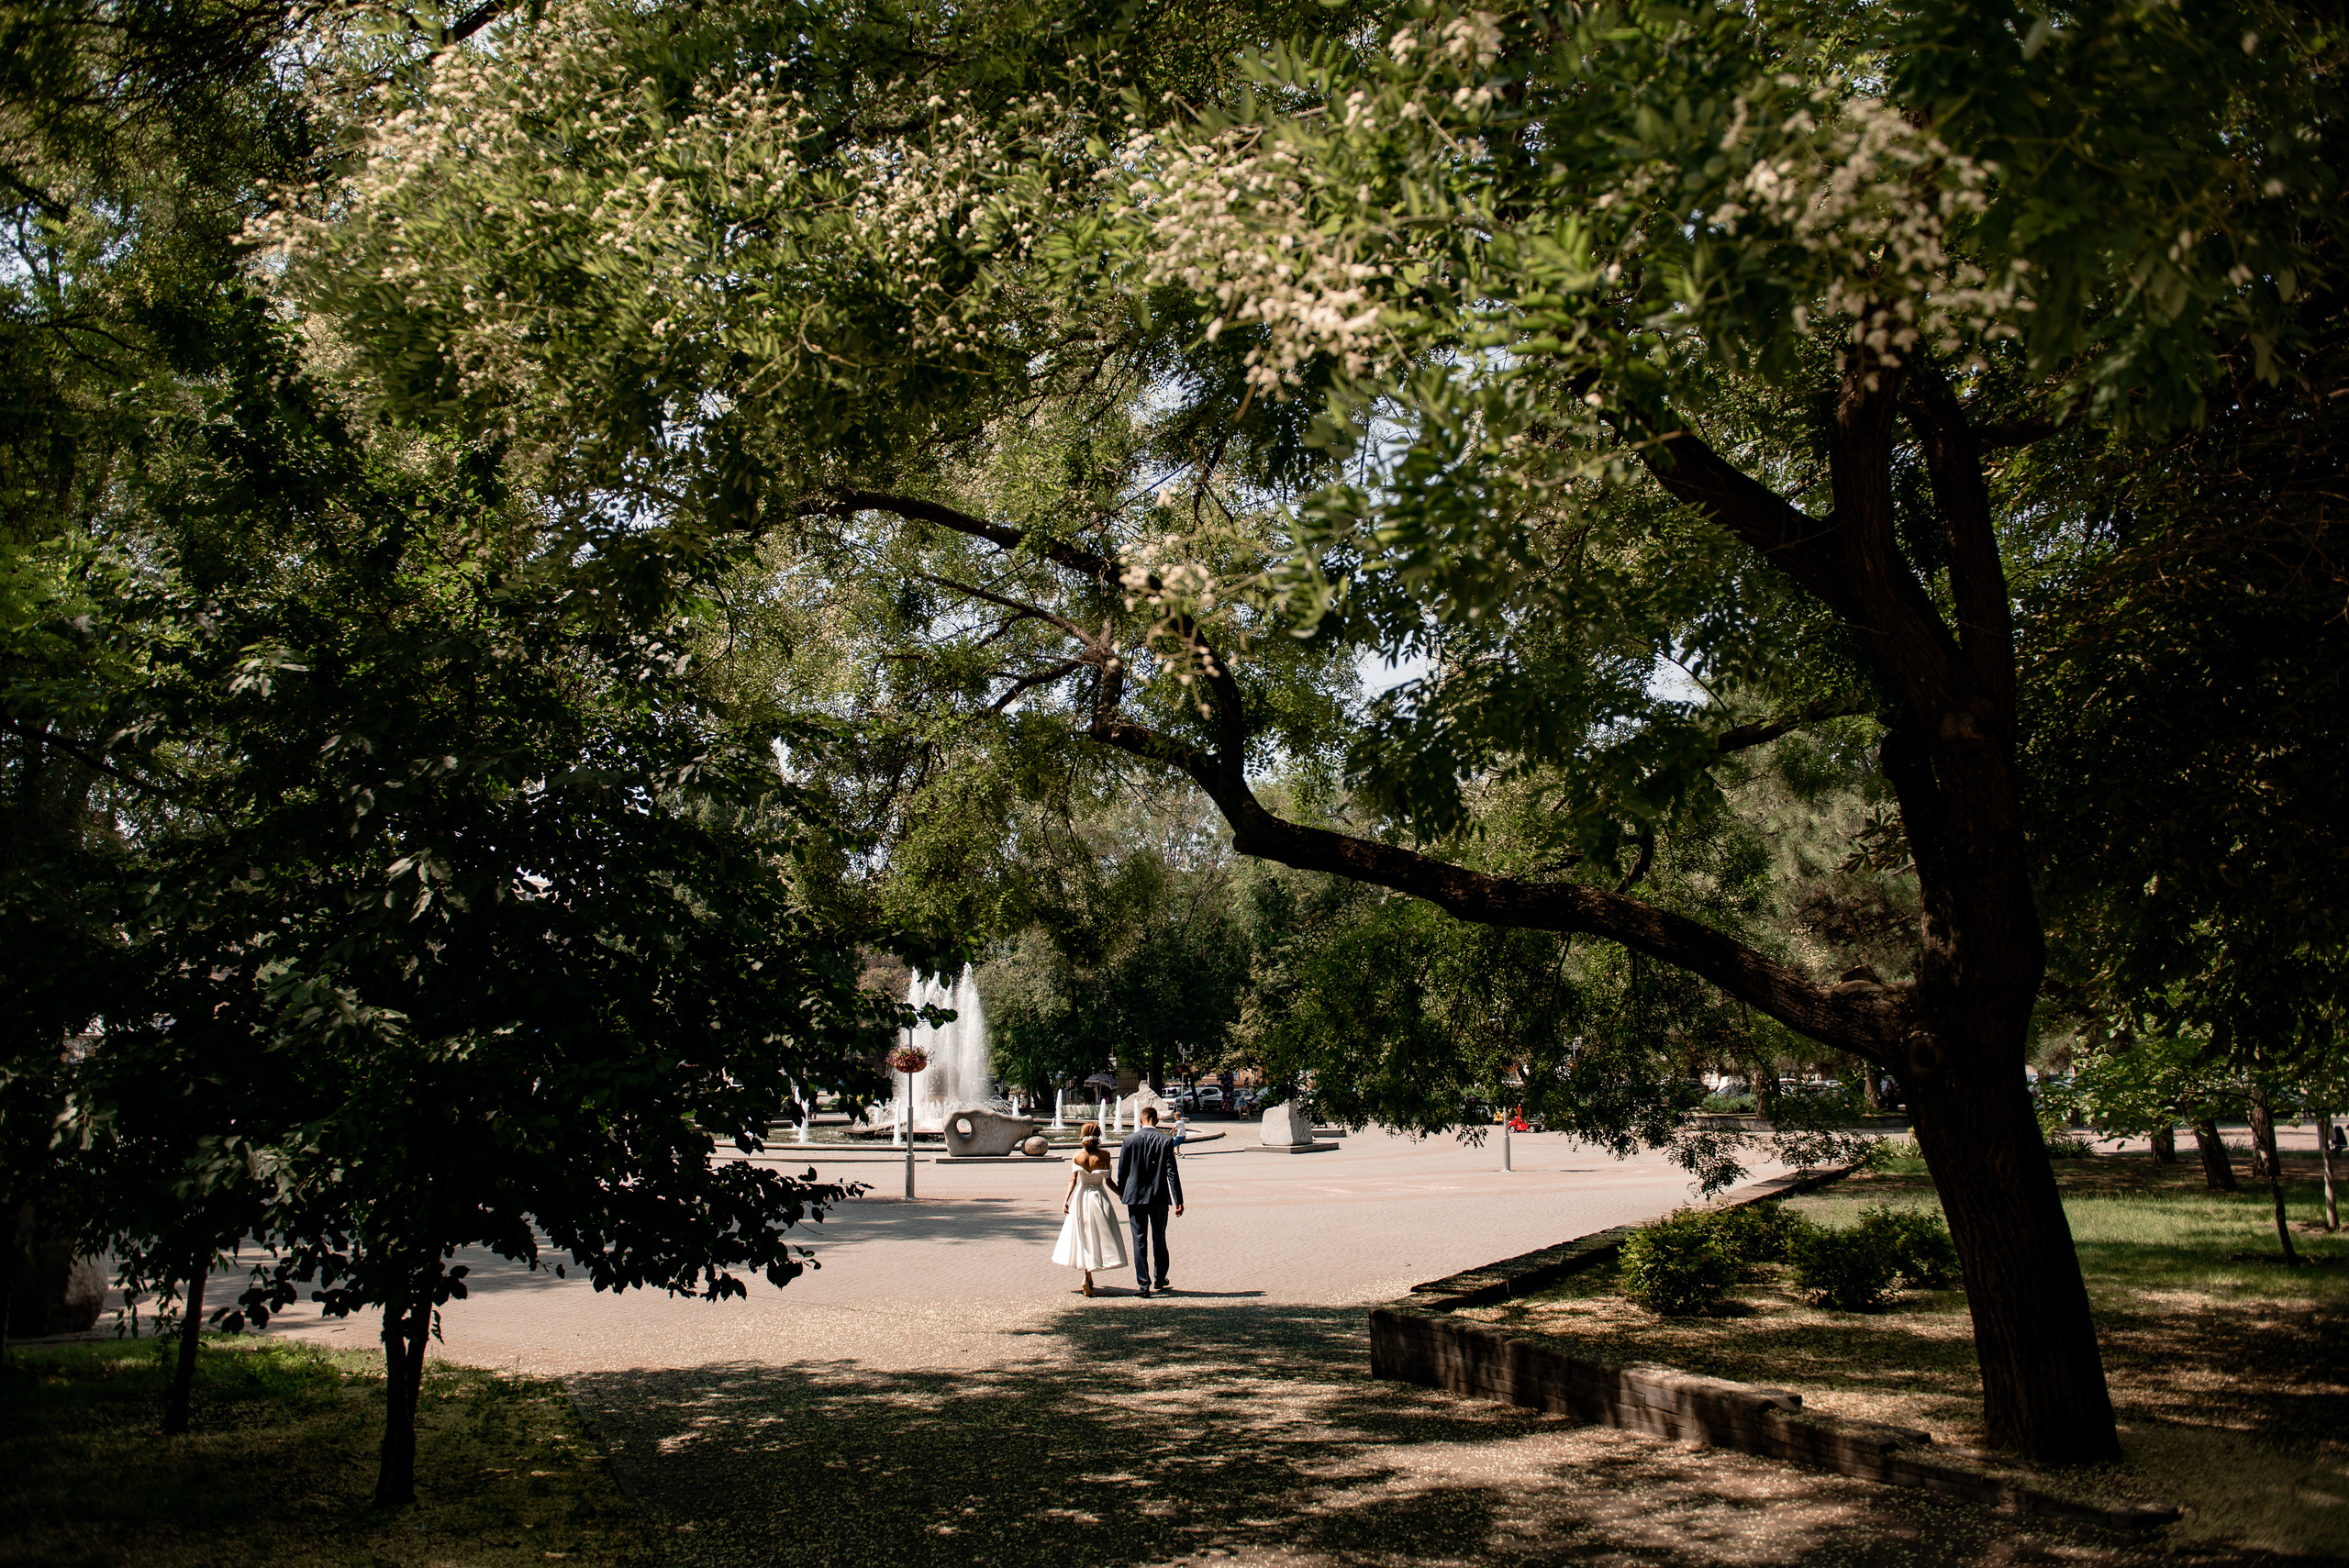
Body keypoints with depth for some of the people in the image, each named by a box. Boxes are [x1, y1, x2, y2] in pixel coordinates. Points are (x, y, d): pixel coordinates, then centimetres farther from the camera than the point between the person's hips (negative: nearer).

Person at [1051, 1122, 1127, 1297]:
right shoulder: (1103, 1156, -8)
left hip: (1080, 1197, 3)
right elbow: (1108, 1182, -6)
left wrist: (1066, 1199, -12)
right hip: (1098, 1196, -3)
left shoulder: (1077, 1155, -2)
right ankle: (1087, 1276, -15)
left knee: (1083, 1237, 15)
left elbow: (1073, 1180, -11)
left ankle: (1089, 1278, 25)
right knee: (1096, 1238, 2)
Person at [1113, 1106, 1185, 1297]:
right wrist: (1178, 1200, -4)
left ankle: (1144, 1284, 1)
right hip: (1159, 1196, 0)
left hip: (1135, 1197, 0)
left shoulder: (1130, 1140, -3)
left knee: (1139, 1241, 4)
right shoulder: (1166, 1141, -5)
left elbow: (1122, 1170, 3)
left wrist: (1121, 1191, 21)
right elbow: (1172, 1172, -7)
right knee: (1159, 1240, 14)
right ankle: (1160, 1281, 24)